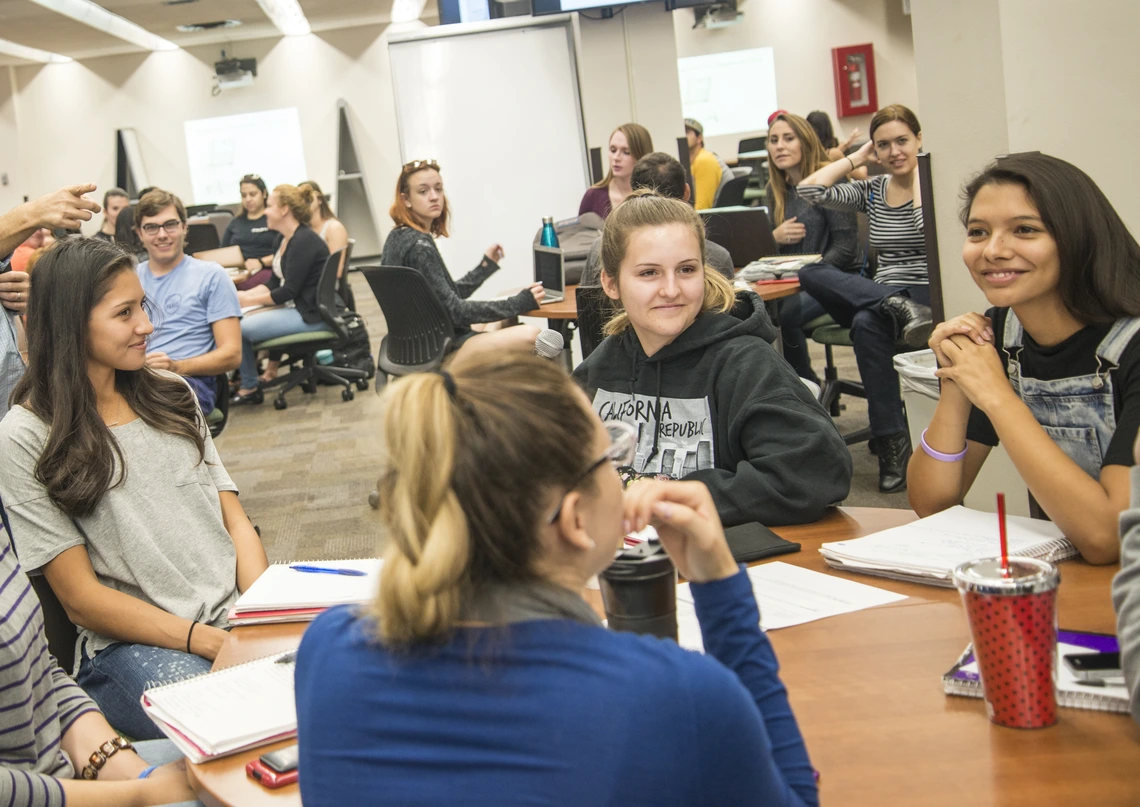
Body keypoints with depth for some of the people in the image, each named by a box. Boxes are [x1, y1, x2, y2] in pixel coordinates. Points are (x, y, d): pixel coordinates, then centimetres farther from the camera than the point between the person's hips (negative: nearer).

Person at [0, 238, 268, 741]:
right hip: (131, 643, -5)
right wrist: (208, 642, -17)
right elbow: (80, 597, -6)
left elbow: (234, 520, 13)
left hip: (235, 614, 6)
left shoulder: (170, 394, 15)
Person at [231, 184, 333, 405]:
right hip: (296, 308, 10)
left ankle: (249, 389, 0)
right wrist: (246, 294, 0)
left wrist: (248, 300, -14)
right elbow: (274, 283, 16)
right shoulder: (287, 239, 13)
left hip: (312, 316, -10)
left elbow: (289, 291, -20)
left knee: (241, 329, -18)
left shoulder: (303, 241, -17)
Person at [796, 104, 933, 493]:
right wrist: (857, 157, 8)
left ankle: (893, 443, -35)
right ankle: (898, 308, -39)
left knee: (868, 323, -38)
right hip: (878, 291, 6)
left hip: (929, 297, -5)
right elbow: (809, 188, 4)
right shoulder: (871, 191, 17)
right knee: (811, 273, -23)